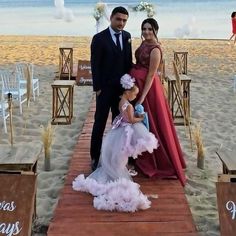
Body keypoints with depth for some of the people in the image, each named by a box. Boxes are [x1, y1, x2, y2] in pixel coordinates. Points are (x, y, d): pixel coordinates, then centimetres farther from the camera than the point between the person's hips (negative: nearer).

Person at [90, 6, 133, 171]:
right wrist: (97, 88, -12)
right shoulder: (99, 38, -9)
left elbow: (128, 60, 11)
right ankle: (95, 157, 13)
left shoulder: (127, 36, 7)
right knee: (100, 124, 3)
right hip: (105, 89, -5)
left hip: (122, 88, 5)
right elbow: (95, 65, -9)